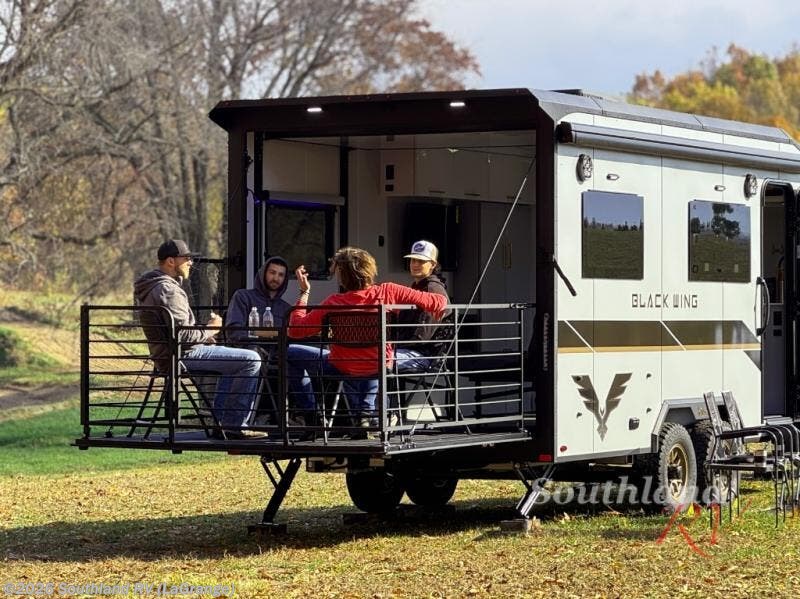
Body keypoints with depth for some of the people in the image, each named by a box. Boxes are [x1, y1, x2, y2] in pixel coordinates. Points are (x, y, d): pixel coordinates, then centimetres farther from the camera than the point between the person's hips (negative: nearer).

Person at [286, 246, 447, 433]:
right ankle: (366, 411, 27)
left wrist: (304, 292, -7)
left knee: (290, 353, 17)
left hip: (341, 369, -3)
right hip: (379, 367, 3)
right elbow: (439, 302, -14)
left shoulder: (334, 303, -22)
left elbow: (294, 330, -15)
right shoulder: (387, 292, -17)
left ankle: (310, 415, 13)